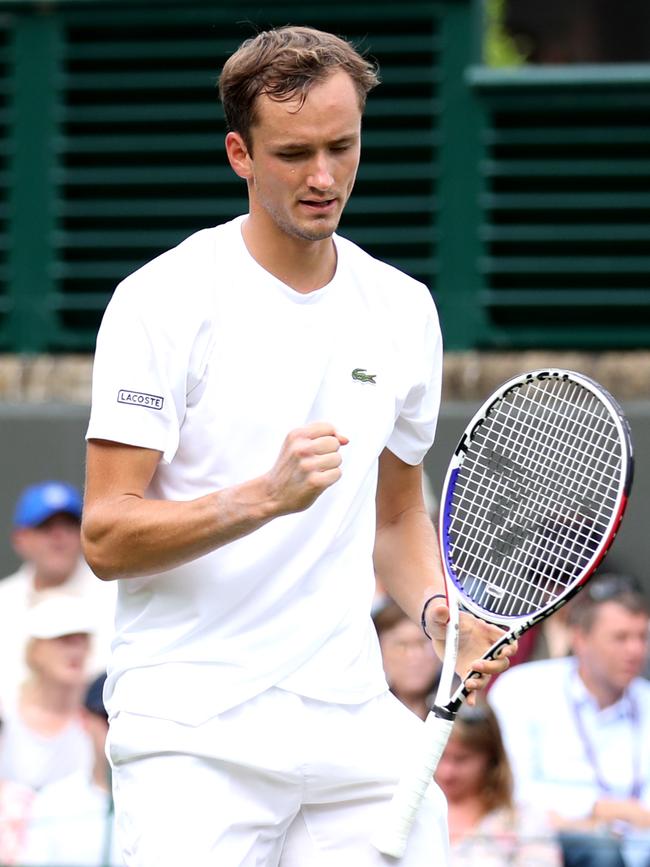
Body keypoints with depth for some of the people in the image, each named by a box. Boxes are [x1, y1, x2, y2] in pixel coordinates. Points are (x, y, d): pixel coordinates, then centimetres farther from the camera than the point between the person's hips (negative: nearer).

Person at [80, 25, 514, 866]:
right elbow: (106, 537, -10)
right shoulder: (164, 301, -6)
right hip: (194, 732, -5)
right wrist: (267, 496, -24)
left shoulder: (403, 309, 11)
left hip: (356, 726, 5)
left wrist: (435, 607, 2)